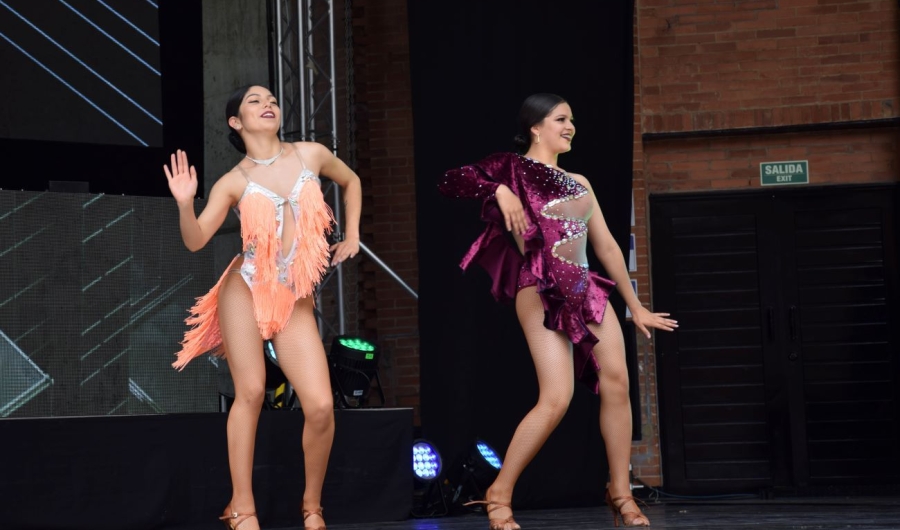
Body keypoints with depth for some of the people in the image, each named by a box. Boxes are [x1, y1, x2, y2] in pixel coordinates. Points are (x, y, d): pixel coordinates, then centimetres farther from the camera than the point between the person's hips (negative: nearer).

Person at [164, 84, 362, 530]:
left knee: (321, 406, -11)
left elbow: (350, 181, 27)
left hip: (296, 301, 1)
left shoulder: (310, 154, 7)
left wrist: (352, 236, 20)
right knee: (250, 393, -7)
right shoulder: (233, 182, 2)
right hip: (246, 291, -1)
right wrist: (185, 204, -23)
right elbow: (195, 241, -6)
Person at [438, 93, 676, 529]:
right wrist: (498, 190, -21)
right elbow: (450, 182, -7)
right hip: (542, 293, -7)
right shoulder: (513, 169, 3)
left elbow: (607, 247, 22)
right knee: (556, 399, -16)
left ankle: (620, 493, 5)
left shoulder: (578, 183, 20)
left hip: (587, 291, 7)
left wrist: (636, 307, 23)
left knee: (617, 383, -6)